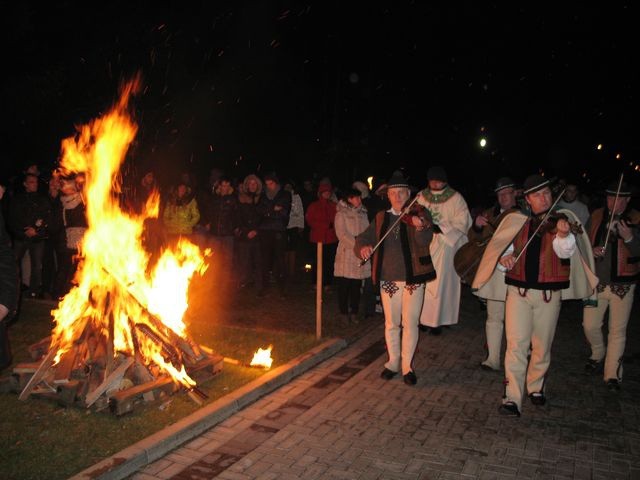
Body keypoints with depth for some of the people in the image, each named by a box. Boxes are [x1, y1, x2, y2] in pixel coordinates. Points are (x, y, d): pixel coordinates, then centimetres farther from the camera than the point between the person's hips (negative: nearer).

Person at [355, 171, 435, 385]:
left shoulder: (419, 214, -4)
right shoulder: (381, 218, 6)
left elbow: (425, 241, -21)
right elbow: (363, 238, 3)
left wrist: (420, 227, -43)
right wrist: (363, 247, -20)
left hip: (413, 278, -2)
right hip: (388, 279, 3)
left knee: (410, 323, 2)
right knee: (391, 323, 12)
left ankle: (407, 366, 16)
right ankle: (393, 362, 27)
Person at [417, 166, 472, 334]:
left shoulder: (455, 198, -1)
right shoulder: (421, 197, 9)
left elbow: (461, 222, -8)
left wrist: (440, 228, -20)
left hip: (445, 246, -2)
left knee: (440, 283, -1)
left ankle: (437, 320, 7)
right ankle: (424, 318, 11)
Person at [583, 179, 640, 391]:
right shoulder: (596, 216, 4)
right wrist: (591, 250, -11)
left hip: (622, 284, -2)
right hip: (596, 281, 3)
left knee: (618, 331, 3)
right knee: (590, 326, 5)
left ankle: (612, 374, 14)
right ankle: (598, 356, 33)